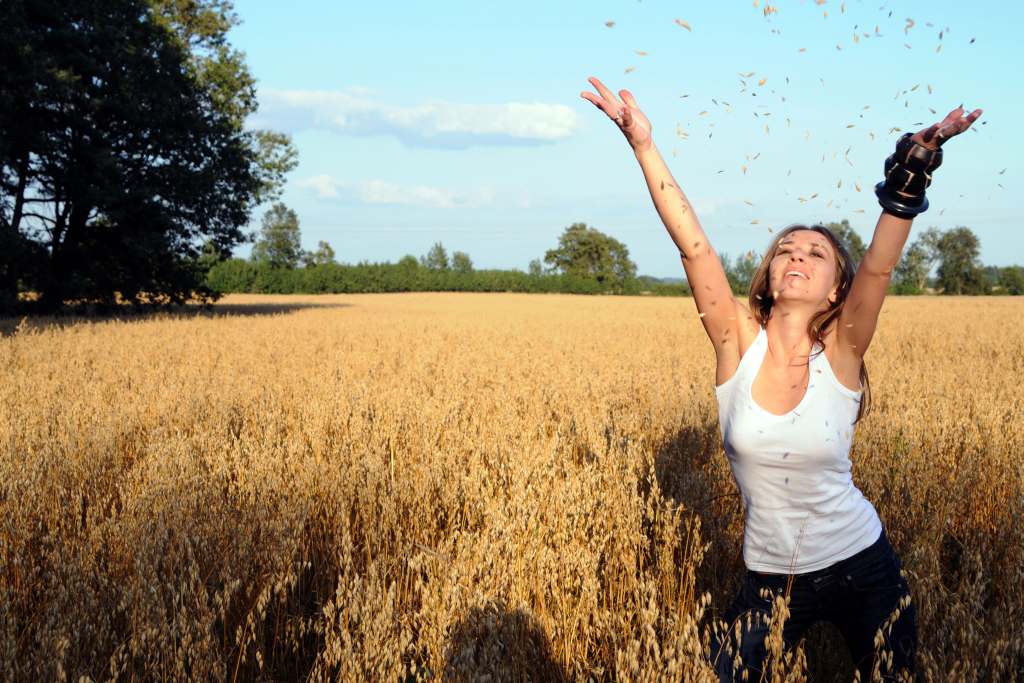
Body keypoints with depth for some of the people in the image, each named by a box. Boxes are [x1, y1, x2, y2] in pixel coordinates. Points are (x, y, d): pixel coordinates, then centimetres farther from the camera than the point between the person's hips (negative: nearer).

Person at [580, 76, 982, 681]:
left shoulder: (841, 353, -11)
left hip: (863, 569, 0)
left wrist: (910, 177, -41)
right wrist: (644, 146, -28)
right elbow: (692, 243, -20)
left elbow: (880, 265, -28)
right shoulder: (739, 342, -10)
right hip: (771, 579, 1)